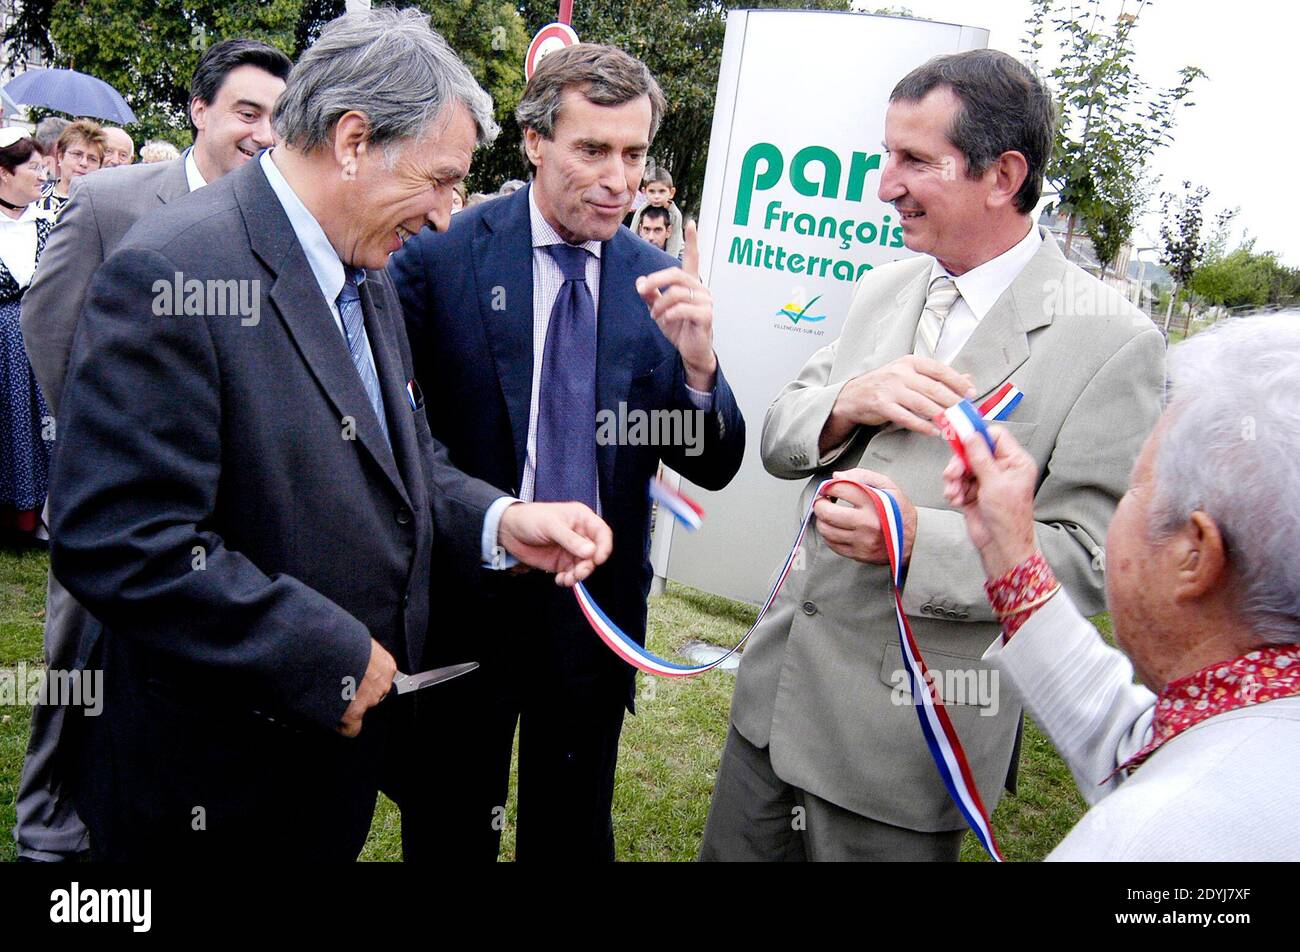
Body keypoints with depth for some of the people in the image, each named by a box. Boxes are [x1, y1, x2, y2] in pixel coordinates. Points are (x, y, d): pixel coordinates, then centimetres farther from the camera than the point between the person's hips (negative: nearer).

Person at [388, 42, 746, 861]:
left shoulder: (655, 279, -2)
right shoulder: (444, 255, -10)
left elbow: (714, 467, -4)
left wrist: (697, 361, -22)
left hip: (596, 610, 2)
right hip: (468, 599, -2)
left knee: (573, 836, 21)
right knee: (452, 834, 19)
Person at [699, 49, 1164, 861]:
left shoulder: (1112, 339, -14)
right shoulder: (884, 289, 7)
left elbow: (1091, 556, -15)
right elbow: (779, 439, 7)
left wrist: (919, 539, -27)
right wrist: (848, 403, -15)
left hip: (906, 733, -6)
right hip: (777, 686, 6)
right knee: (731, 849, 19)